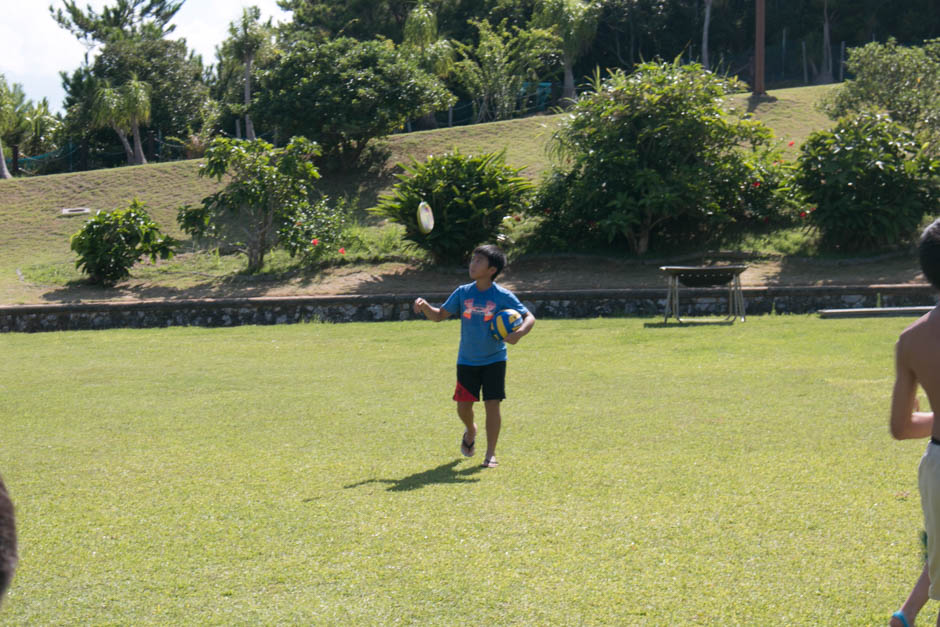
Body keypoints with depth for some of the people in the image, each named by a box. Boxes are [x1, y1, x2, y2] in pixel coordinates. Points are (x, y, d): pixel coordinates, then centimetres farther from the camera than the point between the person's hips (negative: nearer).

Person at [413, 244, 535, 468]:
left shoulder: (503, 296, -9)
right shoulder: (463, 293, 0)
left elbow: (529, 317, -6)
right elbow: (439, 315, 7)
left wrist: (519, 333, -27)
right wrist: (424, 305, -14)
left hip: (494, 359, -3)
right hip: (467, 360, 3)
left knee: (492, 404, -7)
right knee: (463, 406, 3)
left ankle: (491, 453, 4)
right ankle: (471, 430, 37)